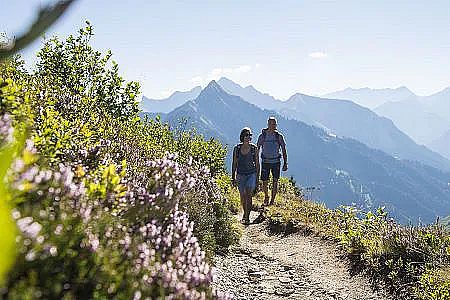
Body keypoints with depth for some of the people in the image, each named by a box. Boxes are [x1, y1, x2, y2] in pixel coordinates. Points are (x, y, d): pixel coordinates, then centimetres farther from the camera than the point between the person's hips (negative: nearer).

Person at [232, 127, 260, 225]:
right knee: (242, 197, 10)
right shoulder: (237, 148, -4)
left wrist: (257, 178, 1)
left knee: (248, 196, -13)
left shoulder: (254, 148, -5)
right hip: (240, 175, 2)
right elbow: (234, 164, 4)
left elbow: (257, 164, 2)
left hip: (251, 174, -2)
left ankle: (247, 217, -8)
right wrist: (233, 178, 3)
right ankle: (245, 214, 32)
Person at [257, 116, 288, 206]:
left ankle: (272, 200, 15)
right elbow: (257, 150, 2)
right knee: (264, 183, 1)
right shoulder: (262, 136, -4)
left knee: (275, 182, 1)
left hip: (276, 162, 0)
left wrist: (285, 163, -2)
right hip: (265, 162, 0)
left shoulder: (279, 136, -2)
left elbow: (284, 150, 2)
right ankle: (266, 197, 28)